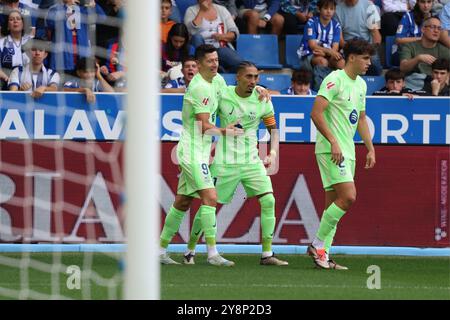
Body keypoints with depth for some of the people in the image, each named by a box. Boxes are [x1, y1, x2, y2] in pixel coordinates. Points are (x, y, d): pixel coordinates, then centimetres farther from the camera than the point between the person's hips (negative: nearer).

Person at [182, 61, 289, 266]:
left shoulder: (262, 100, 1)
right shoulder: (222, 96, -6)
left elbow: (272, 128, 12)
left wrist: (273, 153, -2)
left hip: (252, 161, 3)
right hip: (225, 162, -3)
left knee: (268, 201, -11)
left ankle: (267, 254, -5)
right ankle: (190, 250, 17)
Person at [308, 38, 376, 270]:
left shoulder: (361, 85, 16)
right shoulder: (335, 79, -12)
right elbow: (316, 113, -18)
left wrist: (370, 149, 19)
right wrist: (334, 142, -23)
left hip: (347, 152, 9)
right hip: (331, 150, -9)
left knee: (333, 203, 7)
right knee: (348, 197, -18)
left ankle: (323, 254, 8)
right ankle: (318, 245, -10)